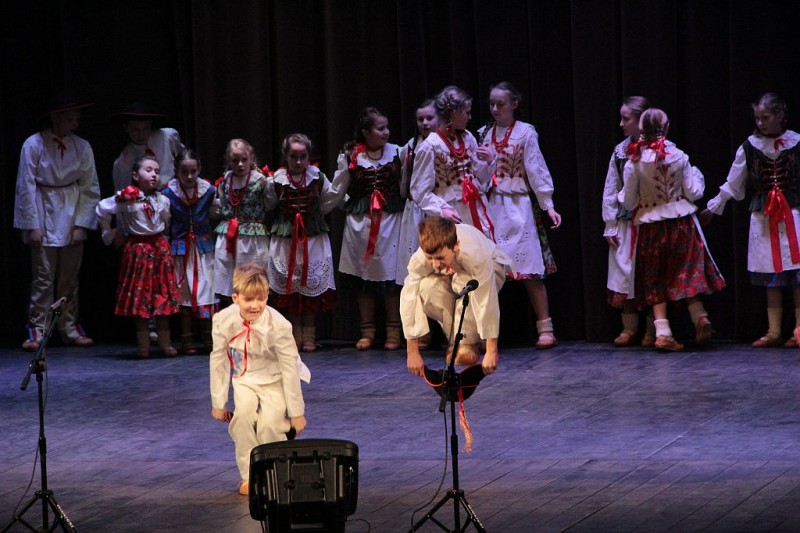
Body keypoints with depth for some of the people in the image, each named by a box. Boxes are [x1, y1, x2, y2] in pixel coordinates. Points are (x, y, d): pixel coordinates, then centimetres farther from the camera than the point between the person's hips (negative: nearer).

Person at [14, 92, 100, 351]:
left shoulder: (81, 147, 0)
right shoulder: (34, 145, -10)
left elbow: (90, 188, 3)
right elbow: (26, 187, -8)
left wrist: (81, 224, -4)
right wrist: (32, 226, -11)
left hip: (72, 215, 4)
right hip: (44, 215, -3)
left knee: (70, 278, 8)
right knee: (43, 277, -6)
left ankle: (70, 329, 15)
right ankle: (36, 331, -3)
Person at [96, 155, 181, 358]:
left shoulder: (162, 200, 3)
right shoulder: (127, 197, -9)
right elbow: (102, 210, -1)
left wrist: (160, 238, 11)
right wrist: (110, 235, 4)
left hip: (160, 248, 3)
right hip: (137, 249, -3)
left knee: (163, 295, 4)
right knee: (140, 296, 1)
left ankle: (165, 342, 11)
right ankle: (143, 345, 7)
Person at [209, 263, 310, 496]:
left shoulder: (278, 325, -28)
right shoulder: (224, 321, -21)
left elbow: (289, 368, -20)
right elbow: (218, 361, -7)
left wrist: (296, 412, -15)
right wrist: (218, 402, -3)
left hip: (274, 380, -2)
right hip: (245, 378, 2)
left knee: (270, 424, -21)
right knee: (243, 414, -24)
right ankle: (249, 475, -10)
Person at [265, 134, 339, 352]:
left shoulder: (318, 177, -1)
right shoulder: (277, 180, -4)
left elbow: (329, 201, 8)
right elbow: (268, 205, 4)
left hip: (313, 238, 1)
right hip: (285, 238, -1)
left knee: (311, 288, 3)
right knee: (288, 289, 1)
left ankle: (309, 336, 11)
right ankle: (294, 336, 9)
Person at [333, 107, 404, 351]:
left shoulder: (396, 152, 1)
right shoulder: (349, 156, 1)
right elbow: (337, 190, 8)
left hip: (390, 219, -1)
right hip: (360, 219, 1)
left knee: (390, 273, -1)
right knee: (363, 275, 5)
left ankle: (393, 332, 7)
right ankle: (367, 331, 14)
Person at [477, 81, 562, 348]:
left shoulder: (525, 132, -2)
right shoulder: (483, 134, 11)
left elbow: (536, 171, -4)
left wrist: (548, 206, -8)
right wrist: (480, 161, -8)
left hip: (518, 206, -4)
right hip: (490, 207, 4)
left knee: (530, 270, -6)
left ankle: (545, 328, -4)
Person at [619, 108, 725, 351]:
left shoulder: (634, 162, -10)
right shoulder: (679, 157, -7)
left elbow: (629, 202, -5)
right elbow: (693, 193, -2)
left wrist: (621, 195, 17)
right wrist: (696, 177, 17)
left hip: (650, 226, -1)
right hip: (681, 221, 1)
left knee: (655, 280, 8)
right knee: (686, 273, 13)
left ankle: (662, 331, 0)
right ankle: (700, 316, -4)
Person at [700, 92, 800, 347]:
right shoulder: (749, 147, 4)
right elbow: (732, 184, 13)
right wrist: (713, 207, 16)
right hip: (763, 218, 2)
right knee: (771, 279, 4)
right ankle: (773, 331, 8)